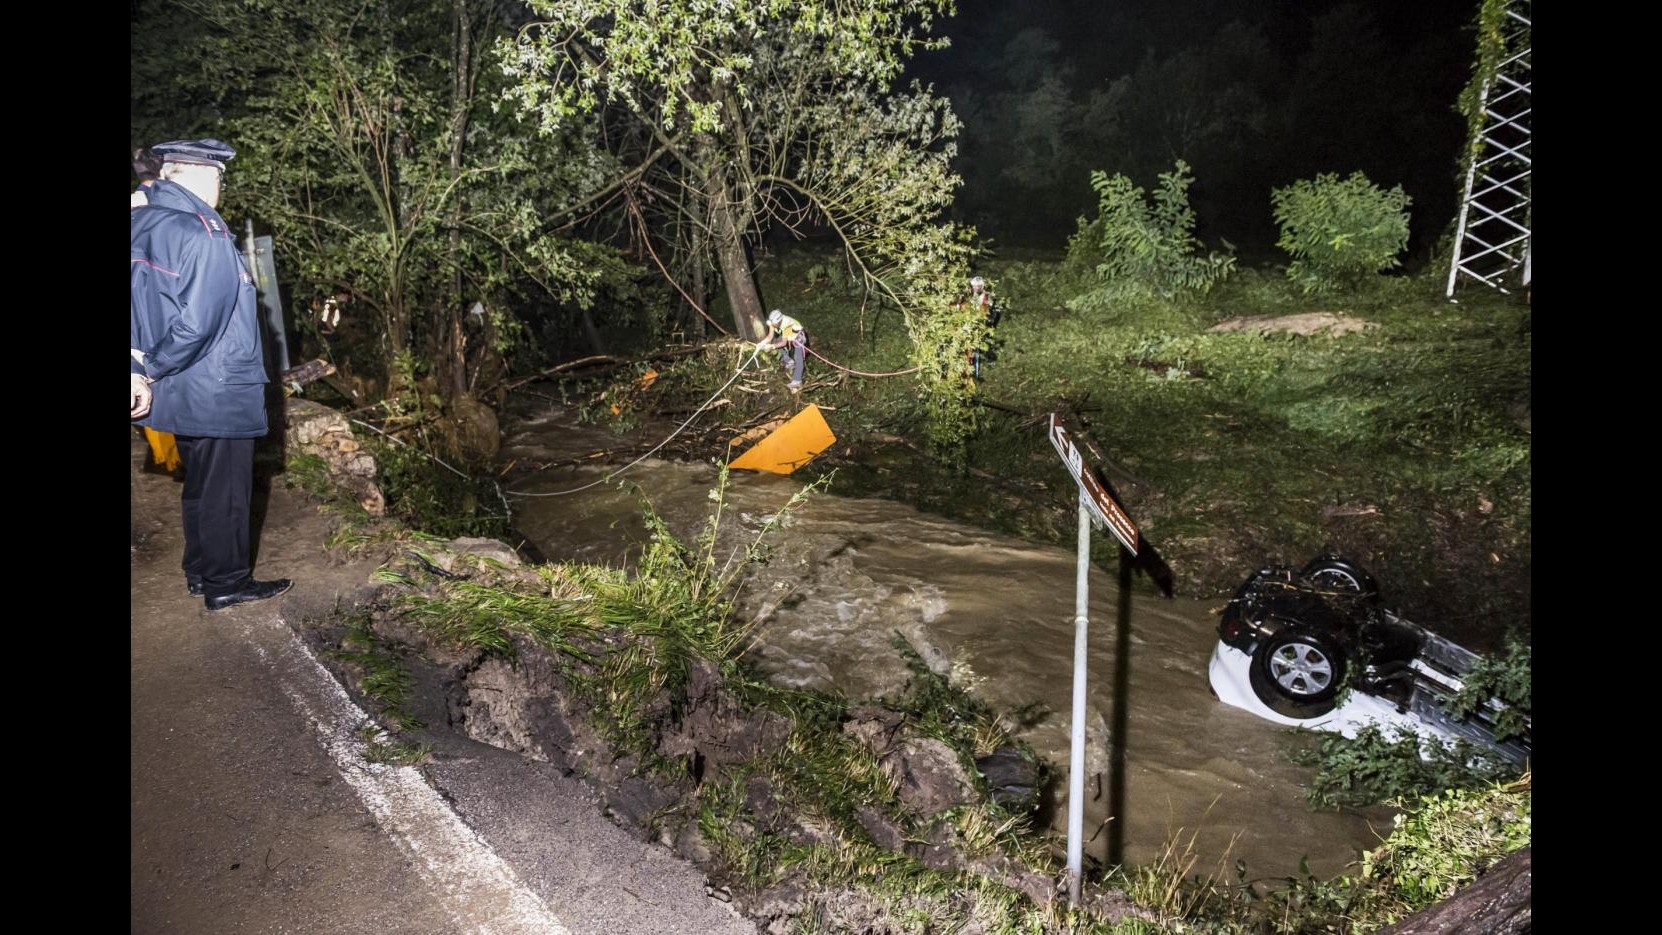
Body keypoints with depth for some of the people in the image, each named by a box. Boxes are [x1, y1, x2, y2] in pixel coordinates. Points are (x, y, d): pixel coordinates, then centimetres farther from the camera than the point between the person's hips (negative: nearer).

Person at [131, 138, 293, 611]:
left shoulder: (142, 223, 5)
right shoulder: (204, 235, -22)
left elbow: (143, 306, 7)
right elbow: (198, 322, -26)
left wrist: (141, 370, 3)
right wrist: (154, 370, -12)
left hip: (179, 392, 8)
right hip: (219, 393, -8)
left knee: (199, 483, 22)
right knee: (225, 488, 6)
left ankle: (200, 571, 34)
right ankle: (226, 583, 18)